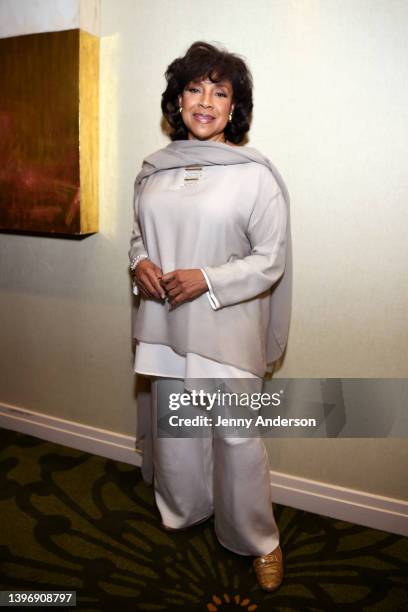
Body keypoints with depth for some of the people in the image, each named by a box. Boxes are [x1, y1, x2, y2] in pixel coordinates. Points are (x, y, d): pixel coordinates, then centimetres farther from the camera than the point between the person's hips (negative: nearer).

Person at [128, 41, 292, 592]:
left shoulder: (255, 174, -8)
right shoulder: (155, 169, 7)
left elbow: (272, 261, -8)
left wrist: (207, 279, -19)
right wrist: (139, 262, -4)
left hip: (225, 326, -4)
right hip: (164, 324, 5)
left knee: (237, 437, 3)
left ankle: (259, 541, 28)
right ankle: (181, 511, 45)